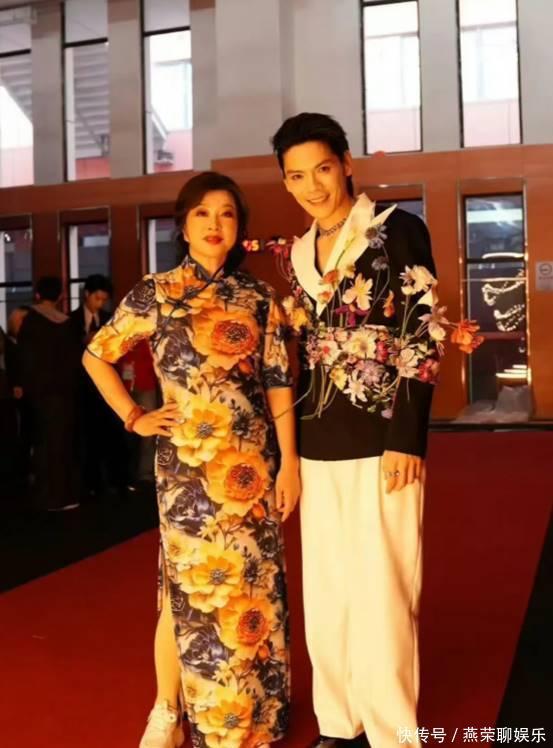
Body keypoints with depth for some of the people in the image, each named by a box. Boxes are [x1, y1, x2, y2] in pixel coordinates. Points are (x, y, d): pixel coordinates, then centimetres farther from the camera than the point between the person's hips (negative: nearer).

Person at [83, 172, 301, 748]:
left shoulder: (257, 298, 6)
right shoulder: (156, 293, 0)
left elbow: (277, 382, 4)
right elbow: (97, 355, 7)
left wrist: (288, 459, -1)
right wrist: (134, 417, -1)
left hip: (252, 463, 2)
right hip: (187, 466, -2)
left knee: (251, 586, 9)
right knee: (191, 590, 5)